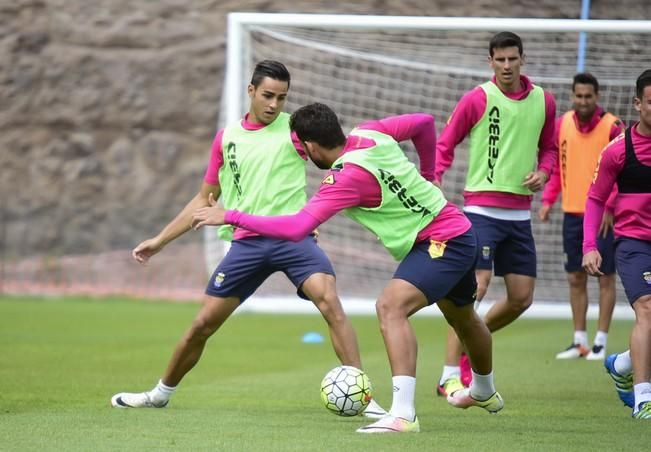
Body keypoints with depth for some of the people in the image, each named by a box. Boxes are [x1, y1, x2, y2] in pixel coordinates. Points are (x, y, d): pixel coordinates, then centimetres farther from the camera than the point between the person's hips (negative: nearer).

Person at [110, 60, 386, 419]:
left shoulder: (294, 129, 1)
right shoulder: (227, 138, 11)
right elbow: (204, 199, 21)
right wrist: (160, 241, 19)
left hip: (293, 236, -3)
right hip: (247, 242, 3)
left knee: (330, 302, -27)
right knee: (202, 325, 7)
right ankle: (161, 393, 30)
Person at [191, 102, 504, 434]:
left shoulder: (347, 177, -27)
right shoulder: (370, 133, -4)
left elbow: (296, 228, -33)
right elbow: (424, 123, 10)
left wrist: (230, 216, -29)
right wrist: (426, 174, 23)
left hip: (440, 242, -10)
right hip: (458, 232, 10)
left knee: (390, 307, -27)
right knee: (462, 317, 32)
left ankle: (403, 414, -35)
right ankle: (484, 393, 59)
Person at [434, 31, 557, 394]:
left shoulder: (544, 101, 7)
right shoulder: (477, 99, -6)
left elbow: (549, 147, 21)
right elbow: (446, 144, 0)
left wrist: (543, 171, 0)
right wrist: (435, 179, -16)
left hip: (520, 212, 5)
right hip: (482, 209, -5)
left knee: (522, 298, 5)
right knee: (475, 287, -16)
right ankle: (451, 376, -11)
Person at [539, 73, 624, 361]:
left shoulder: (612, 126, -9)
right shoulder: (562, 124, 4)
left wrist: (610, 207, -17)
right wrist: (548, 200, 4)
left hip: (602, 215, -4)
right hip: (572, 212, 4)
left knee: (605, 277, 0)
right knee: (575, 278, 9)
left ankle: (601, 342, 6)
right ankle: (579, 341, 17)